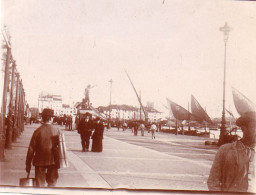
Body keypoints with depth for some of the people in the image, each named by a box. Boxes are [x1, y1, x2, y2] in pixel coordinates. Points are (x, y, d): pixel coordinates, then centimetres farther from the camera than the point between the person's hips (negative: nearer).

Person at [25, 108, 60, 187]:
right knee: (52, 182, 14)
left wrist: (28, 164, 2)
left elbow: (31, 149, -6)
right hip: (53, 160, 1)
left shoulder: (38, 131, -10)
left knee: (40, 183, 8)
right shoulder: (56, 130, -7)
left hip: (39, 161, -1)